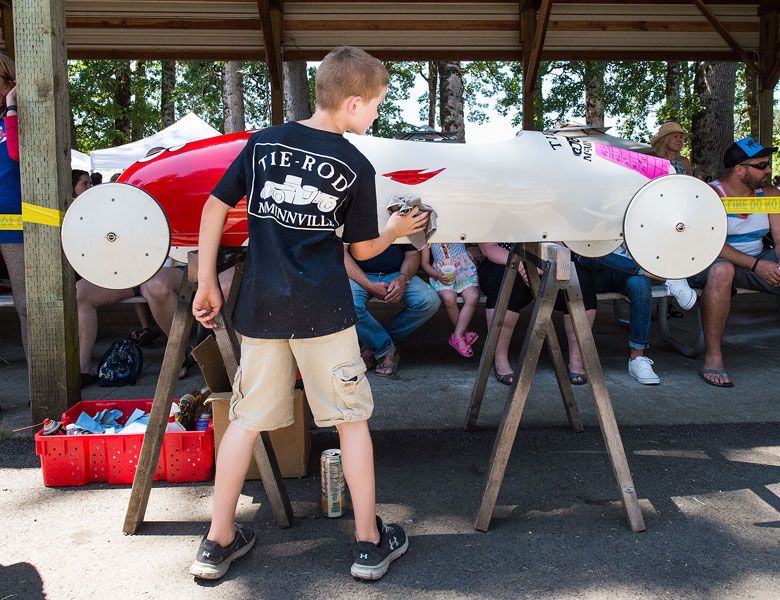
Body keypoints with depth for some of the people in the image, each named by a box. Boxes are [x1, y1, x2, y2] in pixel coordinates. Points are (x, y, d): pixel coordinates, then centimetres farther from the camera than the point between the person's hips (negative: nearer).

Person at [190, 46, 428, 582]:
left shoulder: (263, 142, 7)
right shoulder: (356, 166, -2)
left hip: (260, 308, 4)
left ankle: (218, 542, 22)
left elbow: (215, 207, 6)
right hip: (322, 311, -3)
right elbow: (364, 249, 4)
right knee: (352, 418, 10)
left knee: (246, 418, 13)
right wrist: (398, 230, 24)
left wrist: (207, 283, 11)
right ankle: (370, 542, 19)